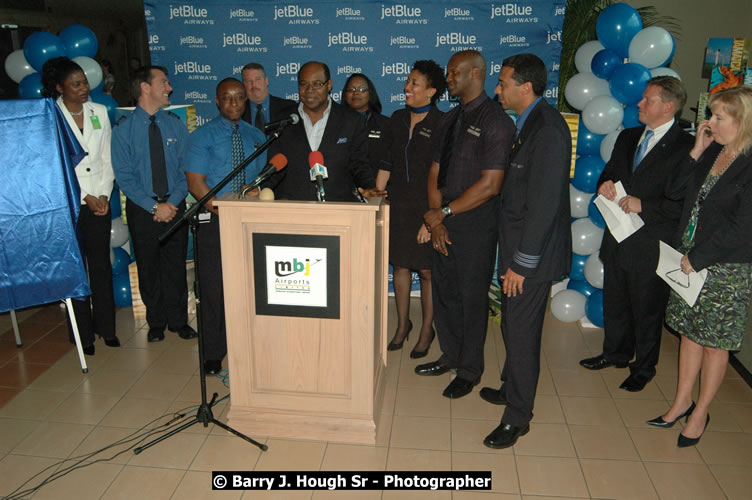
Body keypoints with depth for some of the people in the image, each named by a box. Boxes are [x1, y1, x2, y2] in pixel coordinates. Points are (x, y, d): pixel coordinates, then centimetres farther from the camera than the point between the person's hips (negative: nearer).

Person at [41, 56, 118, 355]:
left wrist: (104, 195, -2)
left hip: (100, 200, 3)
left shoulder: (99, 112, 8)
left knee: (101, 264, 7)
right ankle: (83, 332, 15)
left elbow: (107, 159, 9)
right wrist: (85, 197, -10)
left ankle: (106, 327, 19)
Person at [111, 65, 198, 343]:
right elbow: (124, 177, -8)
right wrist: (154, 207, -16)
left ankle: (179, 320, 24)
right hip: (142, 209, -1)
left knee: (176, 265, 8)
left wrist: (173, 202, -12)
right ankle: (156, 322, 26)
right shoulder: (123, 129, -5)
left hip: (175, 206, 2)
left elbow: (186, 169, 1)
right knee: (148, 268, 10)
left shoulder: (176, 125, 4)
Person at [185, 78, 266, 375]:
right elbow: (195, 183, -7)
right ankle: (213, 354, 14)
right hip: (214, 220, -3)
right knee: (215, 288, 0)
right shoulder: (202, 136, 1)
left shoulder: (256, 137, 13)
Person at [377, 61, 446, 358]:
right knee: (400, 266, 13)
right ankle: (402, 325, 31)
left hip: (427, 209, -5)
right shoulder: (397, 119, 7)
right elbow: (386, 164, 11)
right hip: (397, 206, 5)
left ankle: (427, 330, 24)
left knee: (427, 271, 6)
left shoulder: (442, 125, -10)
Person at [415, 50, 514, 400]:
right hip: (444, 224, 7)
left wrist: (443, 213, -14)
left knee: (472, 297, 5)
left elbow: (489, 185, -17)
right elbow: (435, 173, 10)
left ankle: (469, 371, 24)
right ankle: (451, 355, 36)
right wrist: (436, 219, -4)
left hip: (475, 227, -7)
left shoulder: (496, 121, -12)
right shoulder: (449, 120, 13)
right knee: (443, 292, 16)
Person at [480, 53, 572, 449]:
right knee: (512, 325, 21)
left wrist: (522, 262, -20)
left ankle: (517, 416, 17)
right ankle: (511, 388, 40)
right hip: (516, 245, 9)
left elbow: (544, 203, -23)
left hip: (532, 253, -9)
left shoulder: (548, 130, -20)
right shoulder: (527, 123, 11)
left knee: (521, 332, 1)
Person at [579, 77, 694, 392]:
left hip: (651, 245, -7)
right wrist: (604, 185, -3)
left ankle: (644, 367, 29)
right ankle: (616, 353, 41)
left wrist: (643, 206, -22)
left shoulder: (685, 147, -13)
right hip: (617, 236, 7)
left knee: (647, 308, 9)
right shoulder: (627, 137, 10)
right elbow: (609, 174, 19)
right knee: (615, 300, 20)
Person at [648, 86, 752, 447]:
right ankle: (682, 402, 32)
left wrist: (698, 258, -14)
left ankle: (700, 413, 25)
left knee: (714, 342, 8)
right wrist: (697, 150, -3)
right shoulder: (712, 152, 5)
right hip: (690, 260, 7)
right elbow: (677, 190, 5)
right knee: (690, 332, 16)